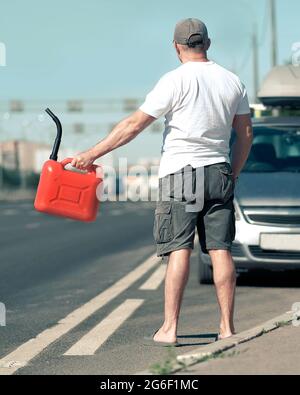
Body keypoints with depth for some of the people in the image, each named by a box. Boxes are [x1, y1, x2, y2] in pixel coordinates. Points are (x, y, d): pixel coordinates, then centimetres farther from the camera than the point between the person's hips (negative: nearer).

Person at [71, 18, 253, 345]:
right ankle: (227, 328, 5)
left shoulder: (176, 80, -9)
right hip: (220, 172, 4)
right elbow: (245, 134, 13)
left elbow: (134, 125, -10)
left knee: (179, 249, -6)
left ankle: (169, 328, -7)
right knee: (221, 249, 4)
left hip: (181, 173, -4)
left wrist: (93, 153, -5)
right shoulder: (232, 81, 8)